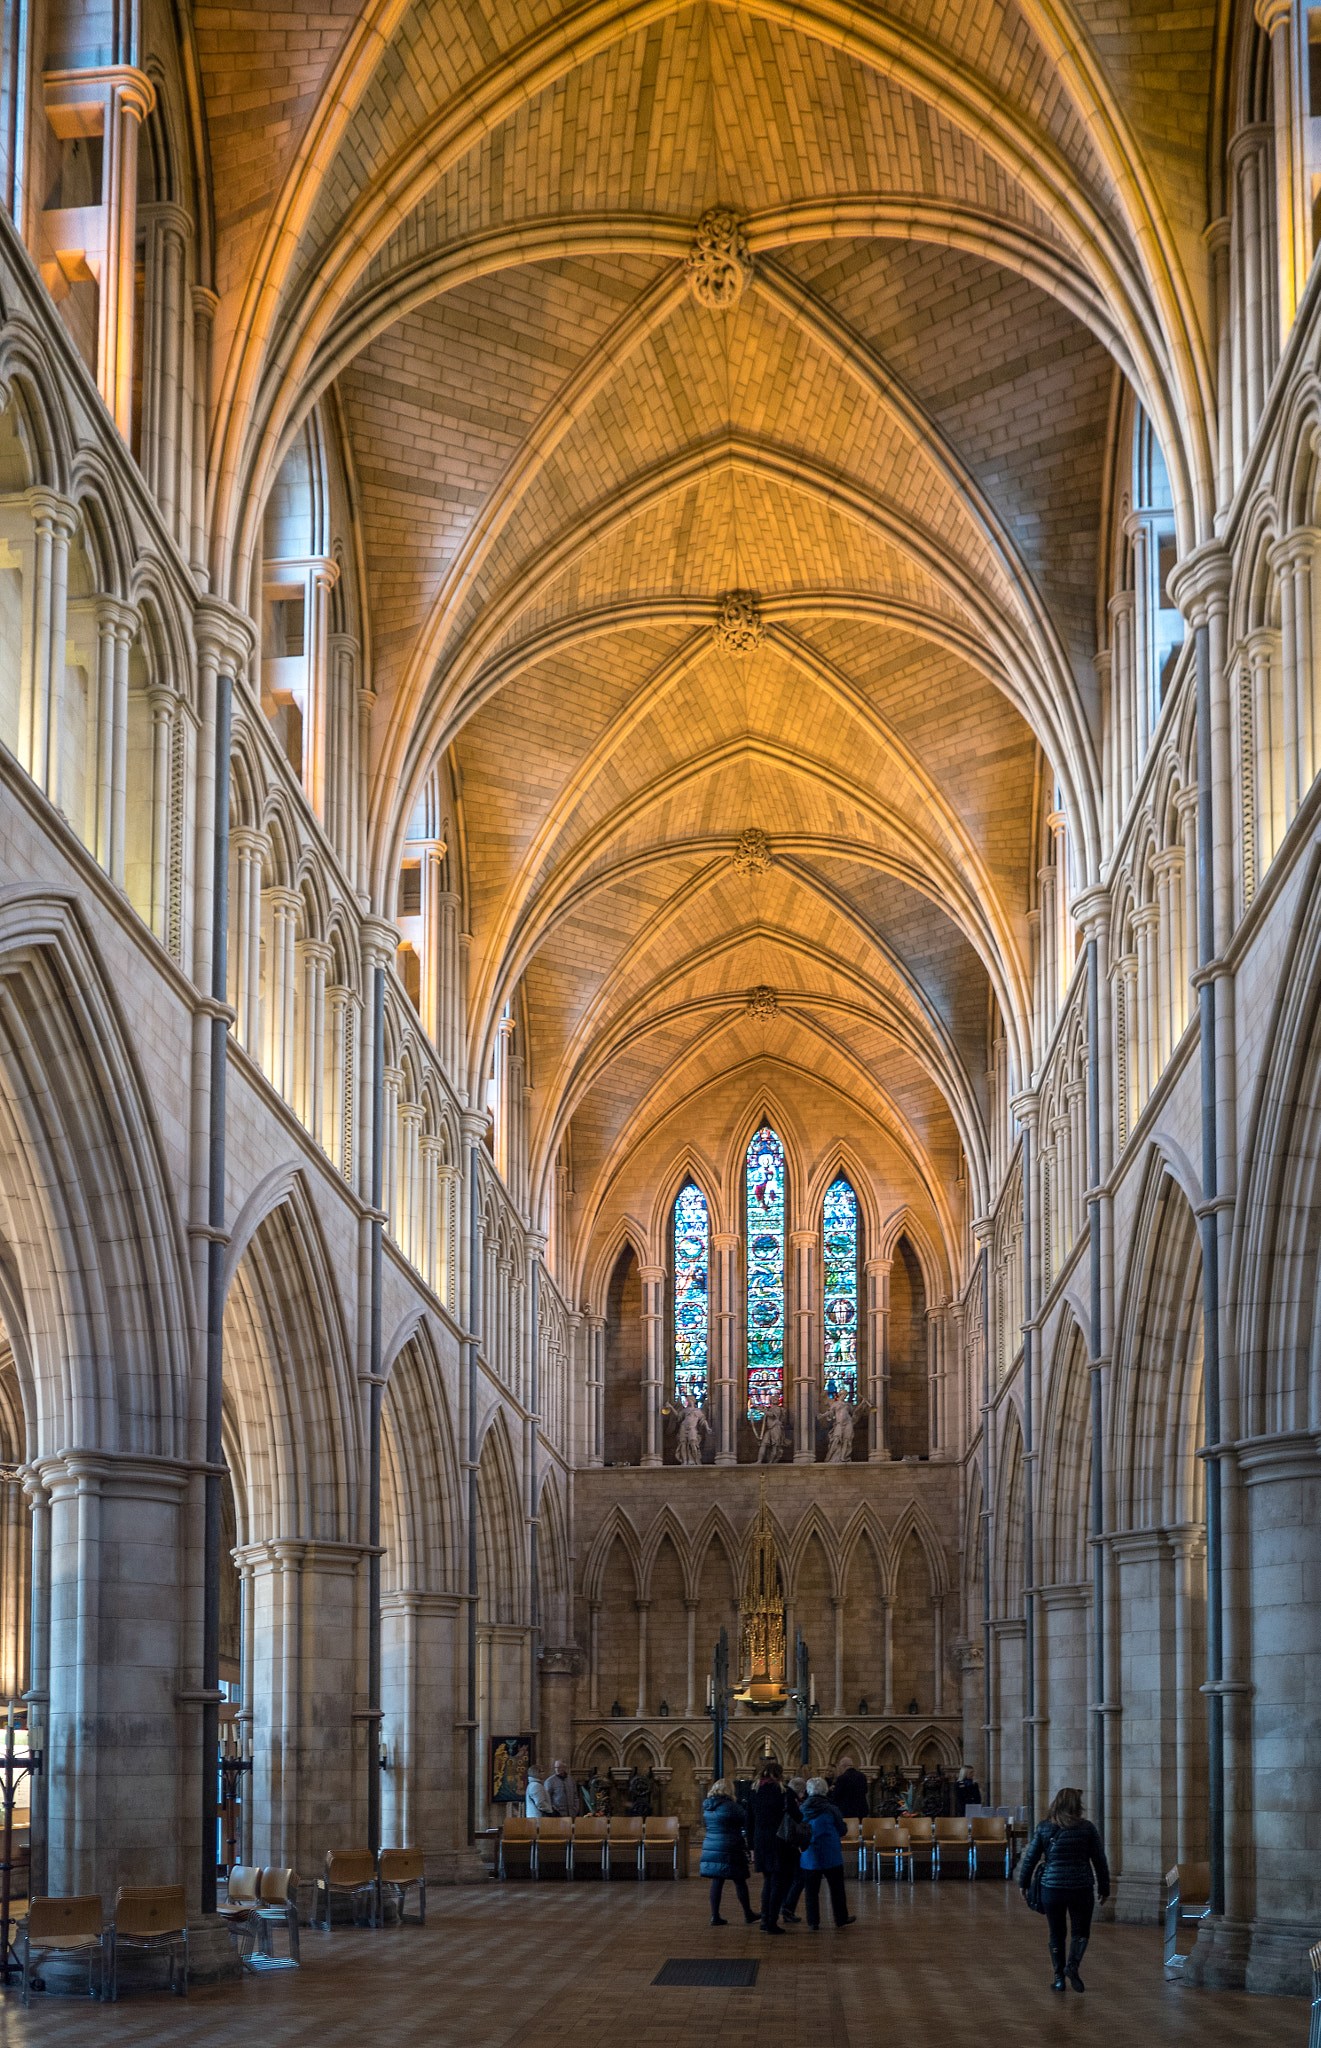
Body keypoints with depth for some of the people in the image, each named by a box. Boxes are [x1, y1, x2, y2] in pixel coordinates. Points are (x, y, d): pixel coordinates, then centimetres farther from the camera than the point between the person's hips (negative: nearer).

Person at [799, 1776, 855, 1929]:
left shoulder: (803, 1809, -2)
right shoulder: (831, 1809, -10)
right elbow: (842, 1831, 1)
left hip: (809, 1857, 2)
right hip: (831, 1855, -2)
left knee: (812, 1890, 8)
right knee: (836, 1888, 8)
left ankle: (813, 1921, 9)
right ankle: (841, 1919, 15)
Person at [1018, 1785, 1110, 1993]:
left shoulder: (1045, 1828, -1)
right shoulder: (1087, 1828, -3)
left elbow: (1030, 1858, 2)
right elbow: (1100, 1860, 1)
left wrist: (1023, 1883, 15)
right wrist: (1104, 1888, 11)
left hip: (1052, 1888, 1)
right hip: (1081, 1888, -1)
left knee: (1056, 1934, 13)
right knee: (1081, 1931, 12)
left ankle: (1059, 1978, 13)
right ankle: (1073, 1965, -12)